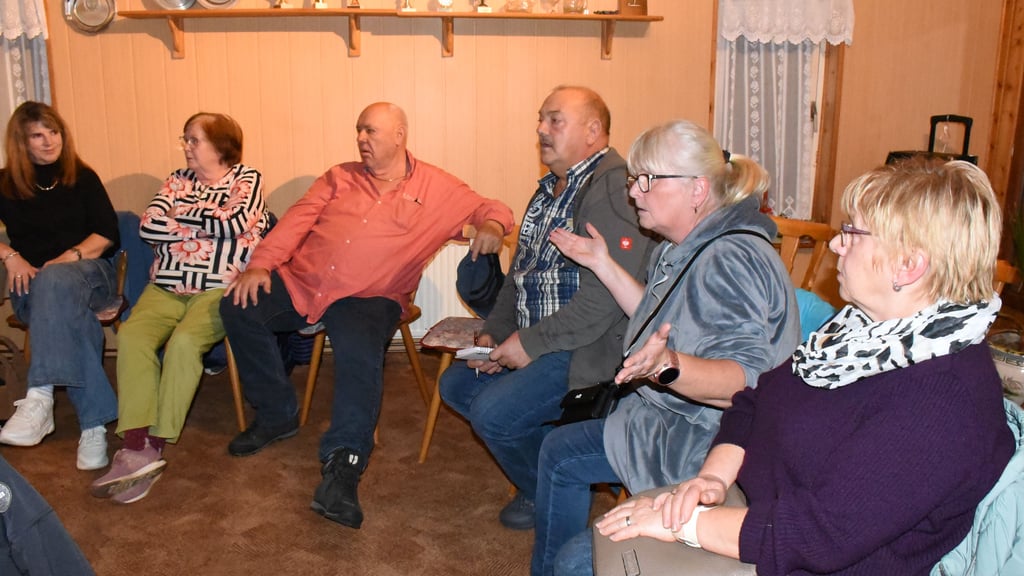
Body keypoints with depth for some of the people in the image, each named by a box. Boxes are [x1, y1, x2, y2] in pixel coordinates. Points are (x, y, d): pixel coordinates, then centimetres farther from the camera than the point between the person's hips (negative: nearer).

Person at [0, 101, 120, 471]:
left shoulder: (83, 178, 11)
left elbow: (107, 233, 2)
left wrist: (68, 258, -13)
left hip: (88, 271, 0)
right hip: (33, 284, 0)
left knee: (56, 282, -39)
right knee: (65, 307, -37)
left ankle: (40, 395, -50)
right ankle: (93, 423, -48)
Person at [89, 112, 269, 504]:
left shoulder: (247, 178, 6)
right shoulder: (178, 179, 19)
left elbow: (235, 223, -13)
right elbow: (148, 227, 5)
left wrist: (181, 214, 0)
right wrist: (205, 225, -4)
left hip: (218, 288, -4)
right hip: (166, 288, 5)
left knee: (184, 342, -30)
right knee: (131, 335, -23)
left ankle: (153, 447, -23)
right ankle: (136, 447, -29)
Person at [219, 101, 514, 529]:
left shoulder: (436, 188, 10)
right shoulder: (340, 178, 18)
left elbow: (490, 209, 12)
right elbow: (297, 220, 9)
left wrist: (492, 225, -14)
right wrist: (260, 264, -5)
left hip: (368, 297, -4)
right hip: (301, 281, 4)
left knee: (359, 352, -34)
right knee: (238, 307, -16)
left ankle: (343, 464, -30)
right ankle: (277, 415, 1)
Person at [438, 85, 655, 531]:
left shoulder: (612, 186, -19)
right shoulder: (550, 189, 14)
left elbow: (605, 297, -27)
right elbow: (519, 273, 19)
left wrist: (531, 343, -21)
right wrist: (494, 334, 5)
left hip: (590, 347, -11)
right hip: (532, 342, 11)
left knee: (492, 411, -22)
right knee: (456, 385, 9)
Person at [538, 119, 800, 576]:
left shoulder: (729, 260, -26)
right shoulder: (682, 250, 5)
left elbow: (752, 381, -33)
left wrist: (668, 366, -50)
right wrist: (602, 264, 18)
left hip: (706, 444, -11)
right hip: (671, 418, 11)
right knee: (559, 451, 19)